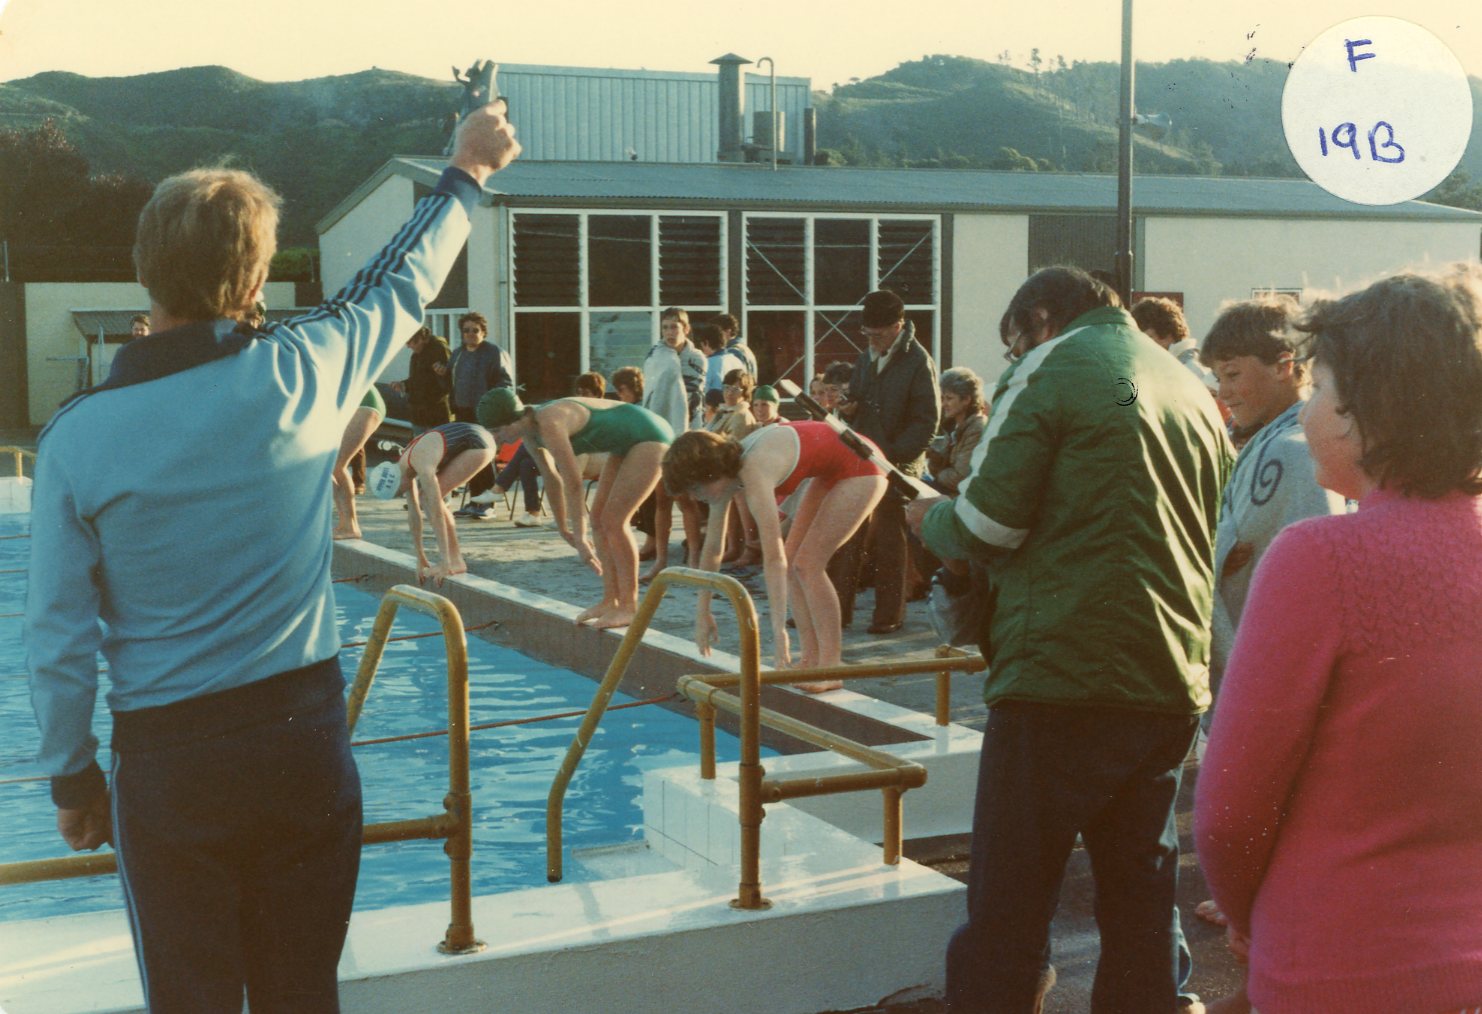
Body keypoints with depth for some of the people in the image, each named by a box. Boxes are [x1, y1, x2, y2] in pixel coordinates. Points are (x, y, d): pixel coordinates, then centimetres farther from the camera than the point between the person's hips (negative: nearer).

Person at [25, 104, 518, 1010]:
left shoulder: (78, 434, -10)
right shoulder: (302, 372, -9)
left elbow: (57, 639, -6)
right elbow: (404, 285, 10)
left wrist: (72, 777, 8)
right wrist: (469, 173, 27)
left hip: (167, 764, -1)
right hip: (305, 739, 1)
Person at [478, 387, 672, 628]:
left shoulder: (548, 425, -28)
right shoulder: (529, 429, 0)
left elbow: (573, 482, -29)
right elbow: (552, 479, 11)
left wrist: (580, 538, -26)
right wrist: (562, 528, 16)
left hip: (649, 435, -10)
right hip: (627, 444, 10)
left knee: (613, 521, -12)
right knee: (599, 518, 6)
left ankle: (629, 606, -6)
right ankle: (610, 601, 11)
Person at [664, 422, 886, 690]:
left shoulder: (754, 475, -32)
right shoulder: (726, 471, -5)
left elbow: (773, 558, -37)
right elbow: (712, 548, 5)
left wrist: (779, 631, -40)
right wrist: (703, 614, 8)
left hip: (861, 469, -9)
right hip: (832, 473, 9)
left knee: (807, 564, -14)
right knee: (792, 561, 3)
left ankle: (830, 668, -12)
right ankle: (811, 660, 6)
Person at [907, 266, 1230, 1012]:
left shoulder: (1048, 368, -3)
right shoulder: (1190, 386, 18)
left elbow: (987, 525, -11)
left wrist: (930, 519, 10)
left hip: (1064, 677, -7)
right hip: (1172, 680, 7)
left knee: (1006, 914, -2)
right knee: (1142, 903, 14)